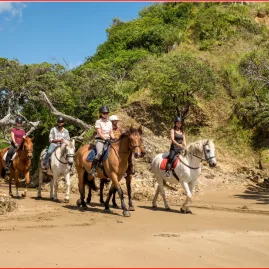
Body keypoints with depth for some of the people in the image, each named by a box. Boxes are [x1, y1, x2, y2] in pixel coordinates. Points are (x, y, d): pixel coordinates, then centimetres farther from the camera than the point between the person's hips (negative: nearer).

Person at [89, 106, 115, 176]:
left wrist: (114, 139, -4)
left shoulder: (110, 123, 16)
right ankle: (93, 169, -27)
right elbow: (100, 133, -9)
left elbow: (111, 133, 14)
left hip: (108, 140, 6)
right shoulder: (98, 122, -1)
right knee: (99, 153, -32)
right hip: (100, 140, -6)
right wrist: (106, 139, -21)